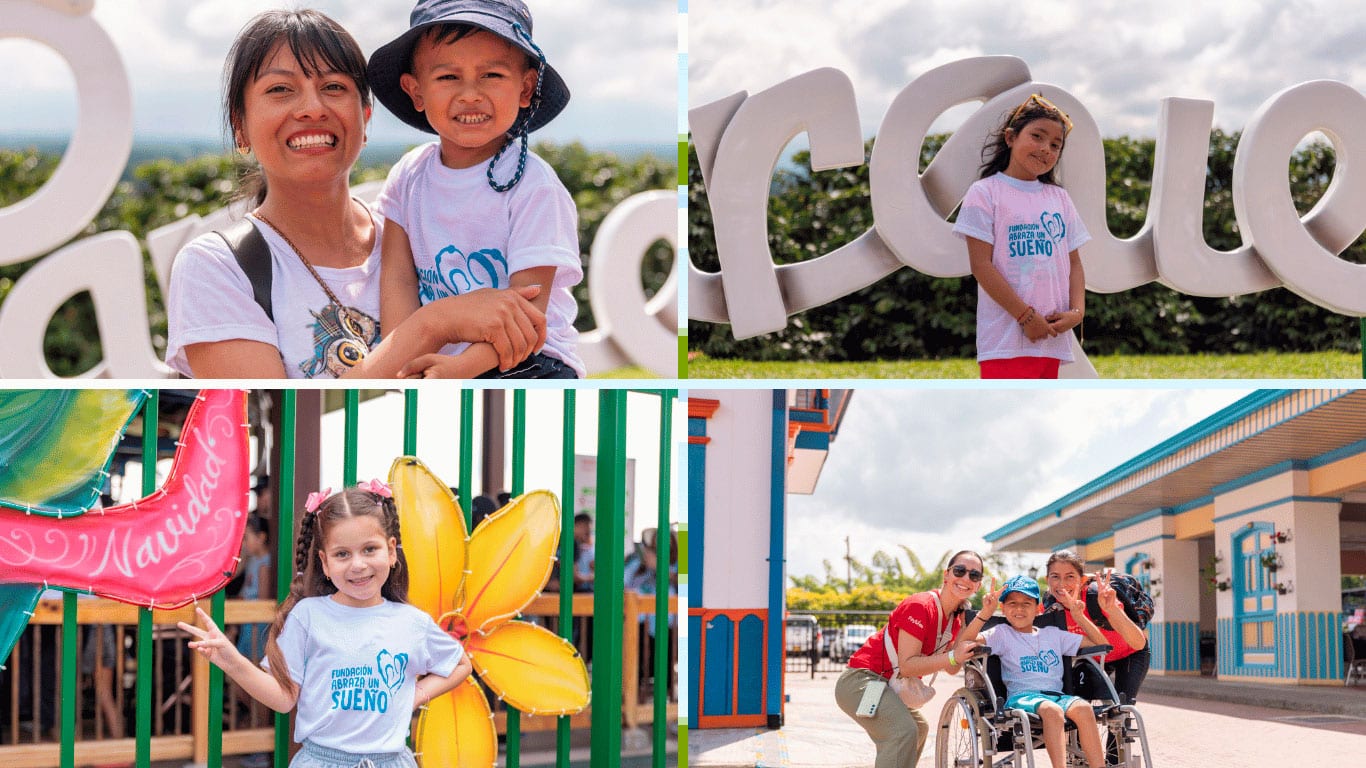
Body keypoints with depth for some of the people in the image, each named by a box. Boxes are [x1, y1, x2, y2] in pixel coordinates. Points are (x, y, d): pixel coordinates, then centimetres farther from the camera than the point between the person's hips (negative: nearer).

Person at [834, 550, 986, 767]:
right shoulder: (920, 606, -20)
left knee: (919, 728, 31)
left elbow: (951, 669, 0)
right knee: (904, 731, -32)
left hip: (887, 686, 11)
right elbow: (907, 665, -25)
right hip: (861, 681, -11)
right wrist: (952, 657, -32)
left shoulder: (955, 617, 8)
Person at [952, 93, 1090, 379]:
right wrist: (1026, 316, -12)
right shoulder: (985, 193, -1)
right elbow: (981, 264, -8)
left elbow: (1074, 262, 16)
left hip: (1052, 337, 6)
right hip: (1007, 340, -6)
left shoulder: (1059, 198, 16)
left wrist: (1077, 312, -3)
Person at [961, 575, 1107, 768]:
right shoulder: (1002, 634, 15)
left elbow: (1101, 644, 25)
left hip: (1056, 695, 3)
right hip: (1021, 697, -3)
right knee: (1051, 710, -39)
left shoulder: (1053, 634, 25)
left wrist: (1078, 615, 16)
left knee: (1083, 708, -32)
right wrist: (985, 613, -11)